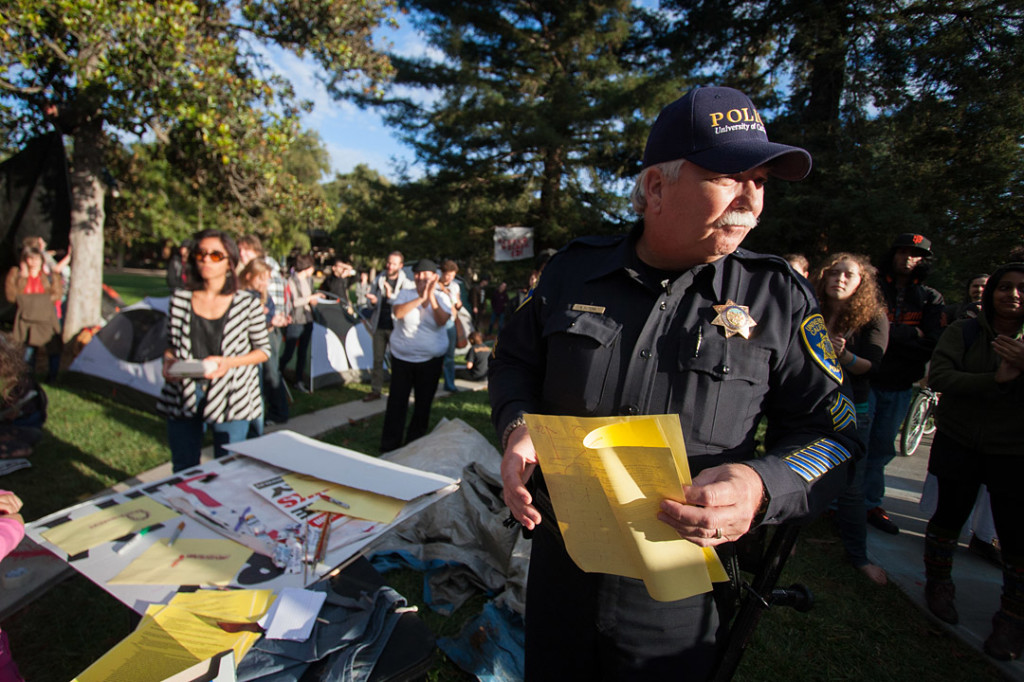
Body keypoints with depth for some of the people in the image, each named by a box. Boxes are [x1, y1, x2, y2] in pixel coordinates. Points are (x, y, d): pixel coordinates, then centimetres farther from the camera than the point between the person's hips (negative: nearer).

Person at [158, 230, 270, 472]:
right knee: (183, 469, 15)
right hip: (184, 393, 3)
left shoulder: (248, 304, -7)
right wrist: (168, 362, -9)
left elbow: (264, 350, 0)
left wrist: (228, 362, -15)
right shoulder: (179, 300, 2)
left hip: (230, 397, -2)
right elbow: (171, 345, 13)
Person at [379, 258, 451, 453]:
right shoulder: (405, 294, 2)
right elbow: (398, 312, -17)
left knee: (423, 404, 9)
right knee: (396, 402, 0)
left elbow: (442, 320, -15)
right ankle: (389, 445, 12)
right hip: (402, 358, 0)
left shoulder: (442, 297, 2)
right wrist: (420, 299, -24)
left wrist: (431, 297, -24)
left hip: (431, 360, 0)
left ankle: (414, 443, 25)